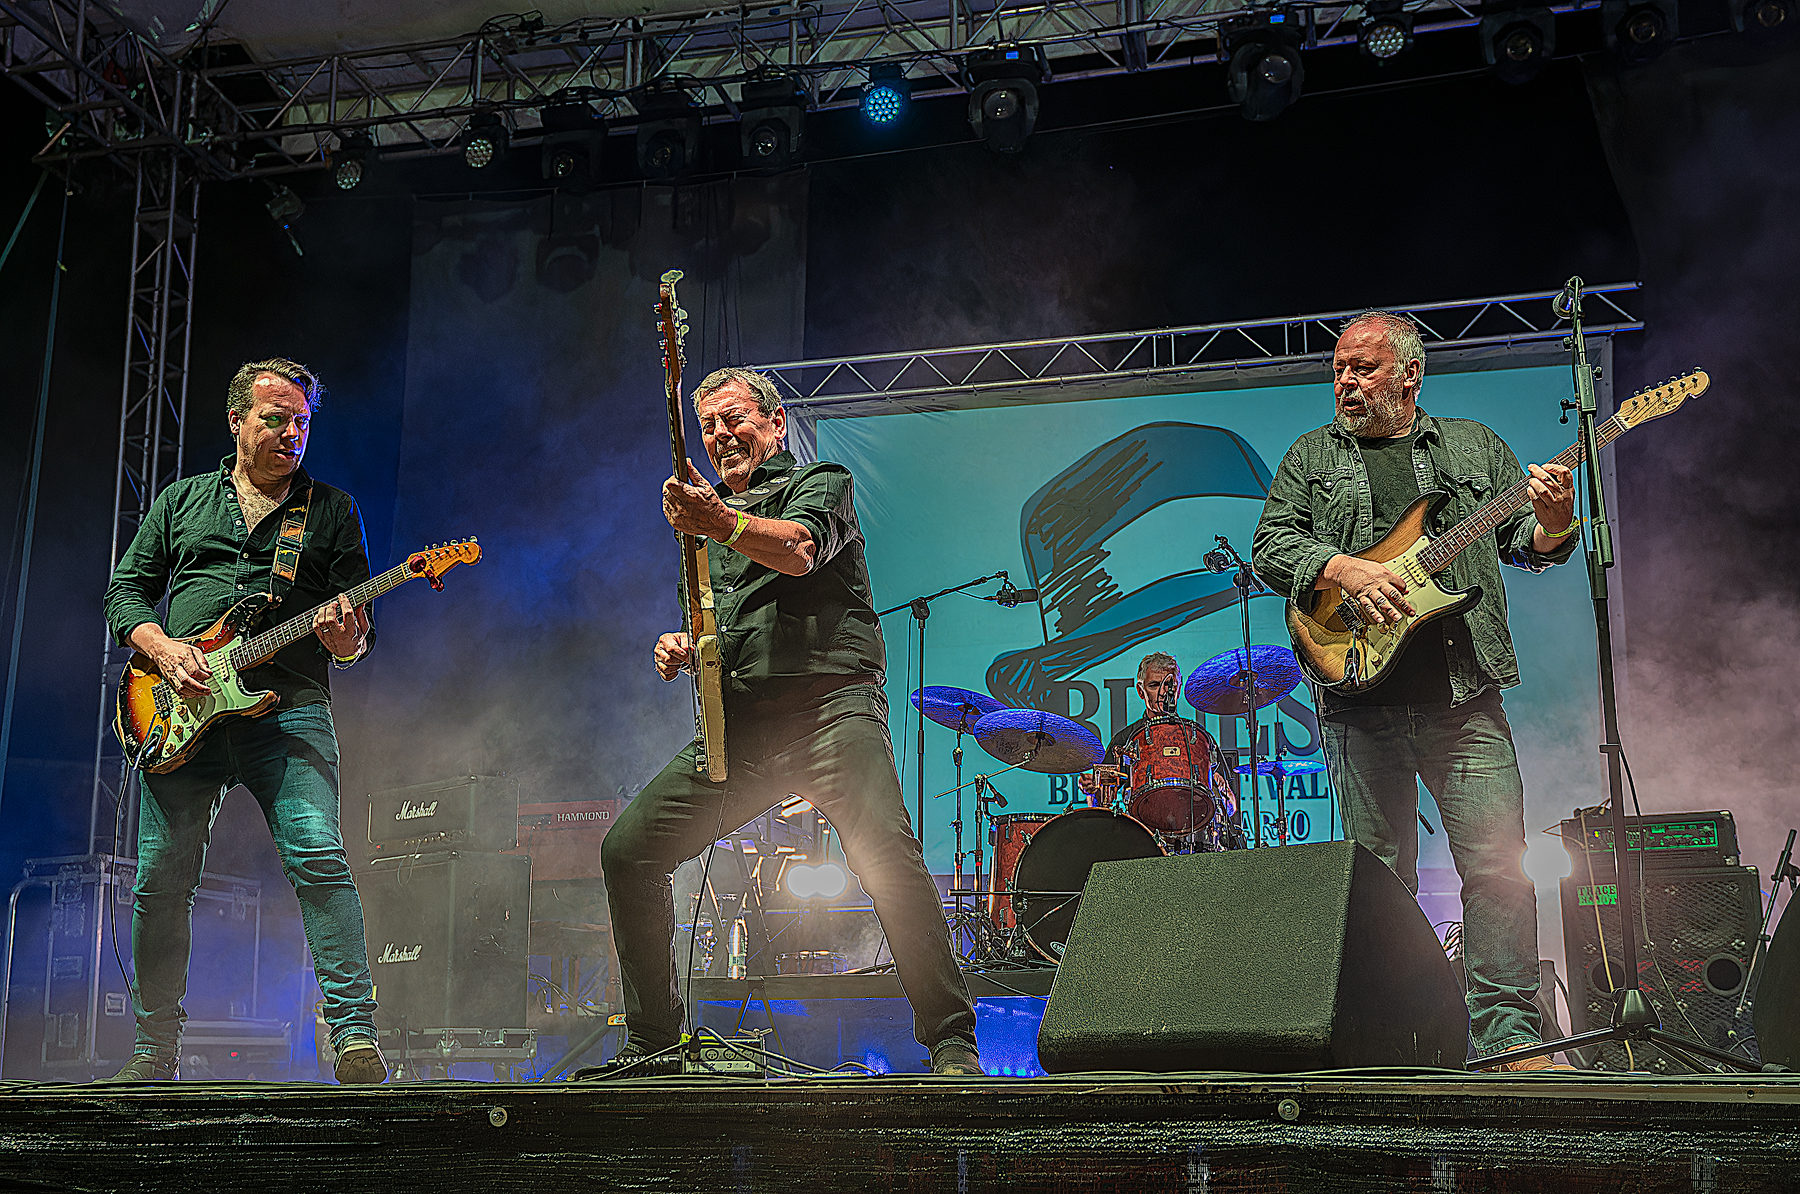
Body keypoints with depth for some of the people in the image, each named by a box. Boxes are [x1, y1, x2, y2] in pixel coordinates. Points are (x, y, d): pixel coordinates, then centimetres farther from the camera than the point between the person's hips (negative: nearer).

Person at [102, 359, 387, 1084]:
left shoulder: (332, 509, 15)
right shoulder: (182, 501, 18)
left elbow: (359, 628, 11)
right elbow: (125, 590, 16)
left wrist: (345, 640, -13)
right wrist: (164, 650, -4)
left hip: (289, 711, -2)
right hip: (181, 712, 2)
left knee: (320, 861, -18)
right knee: (160, 882, 3)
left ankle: (354, 1037, -18)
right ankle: (155, 1048, 18)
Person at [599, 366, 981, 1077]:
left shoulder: (820, 483, 8)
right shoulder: (708, 519, 28)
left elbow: (798, 550, -16)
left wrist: (721, 521, -35)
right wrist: (682, 649, 9)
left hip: (829, 702, -6)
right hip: (738, 724, 7)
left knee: (886, 852, -29)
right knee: (627, 850, -4)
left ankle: (951, 1040, -22)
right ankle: (652, 1043, 9)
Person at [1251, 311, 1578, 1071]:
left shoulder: (1474, 447, 16)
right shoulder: (1311, 457, 16)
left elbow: (1525, 543, 14)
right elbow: (1271, 545, 5)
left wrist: (1551, 523, -9)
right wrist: (1345, 570, -12)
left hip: (1466, 696, 0)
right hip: (1360, 698, 0)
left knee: (1498, 861, -7)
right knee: (1380, 871, 3)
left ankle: (1508, 1035, -1)